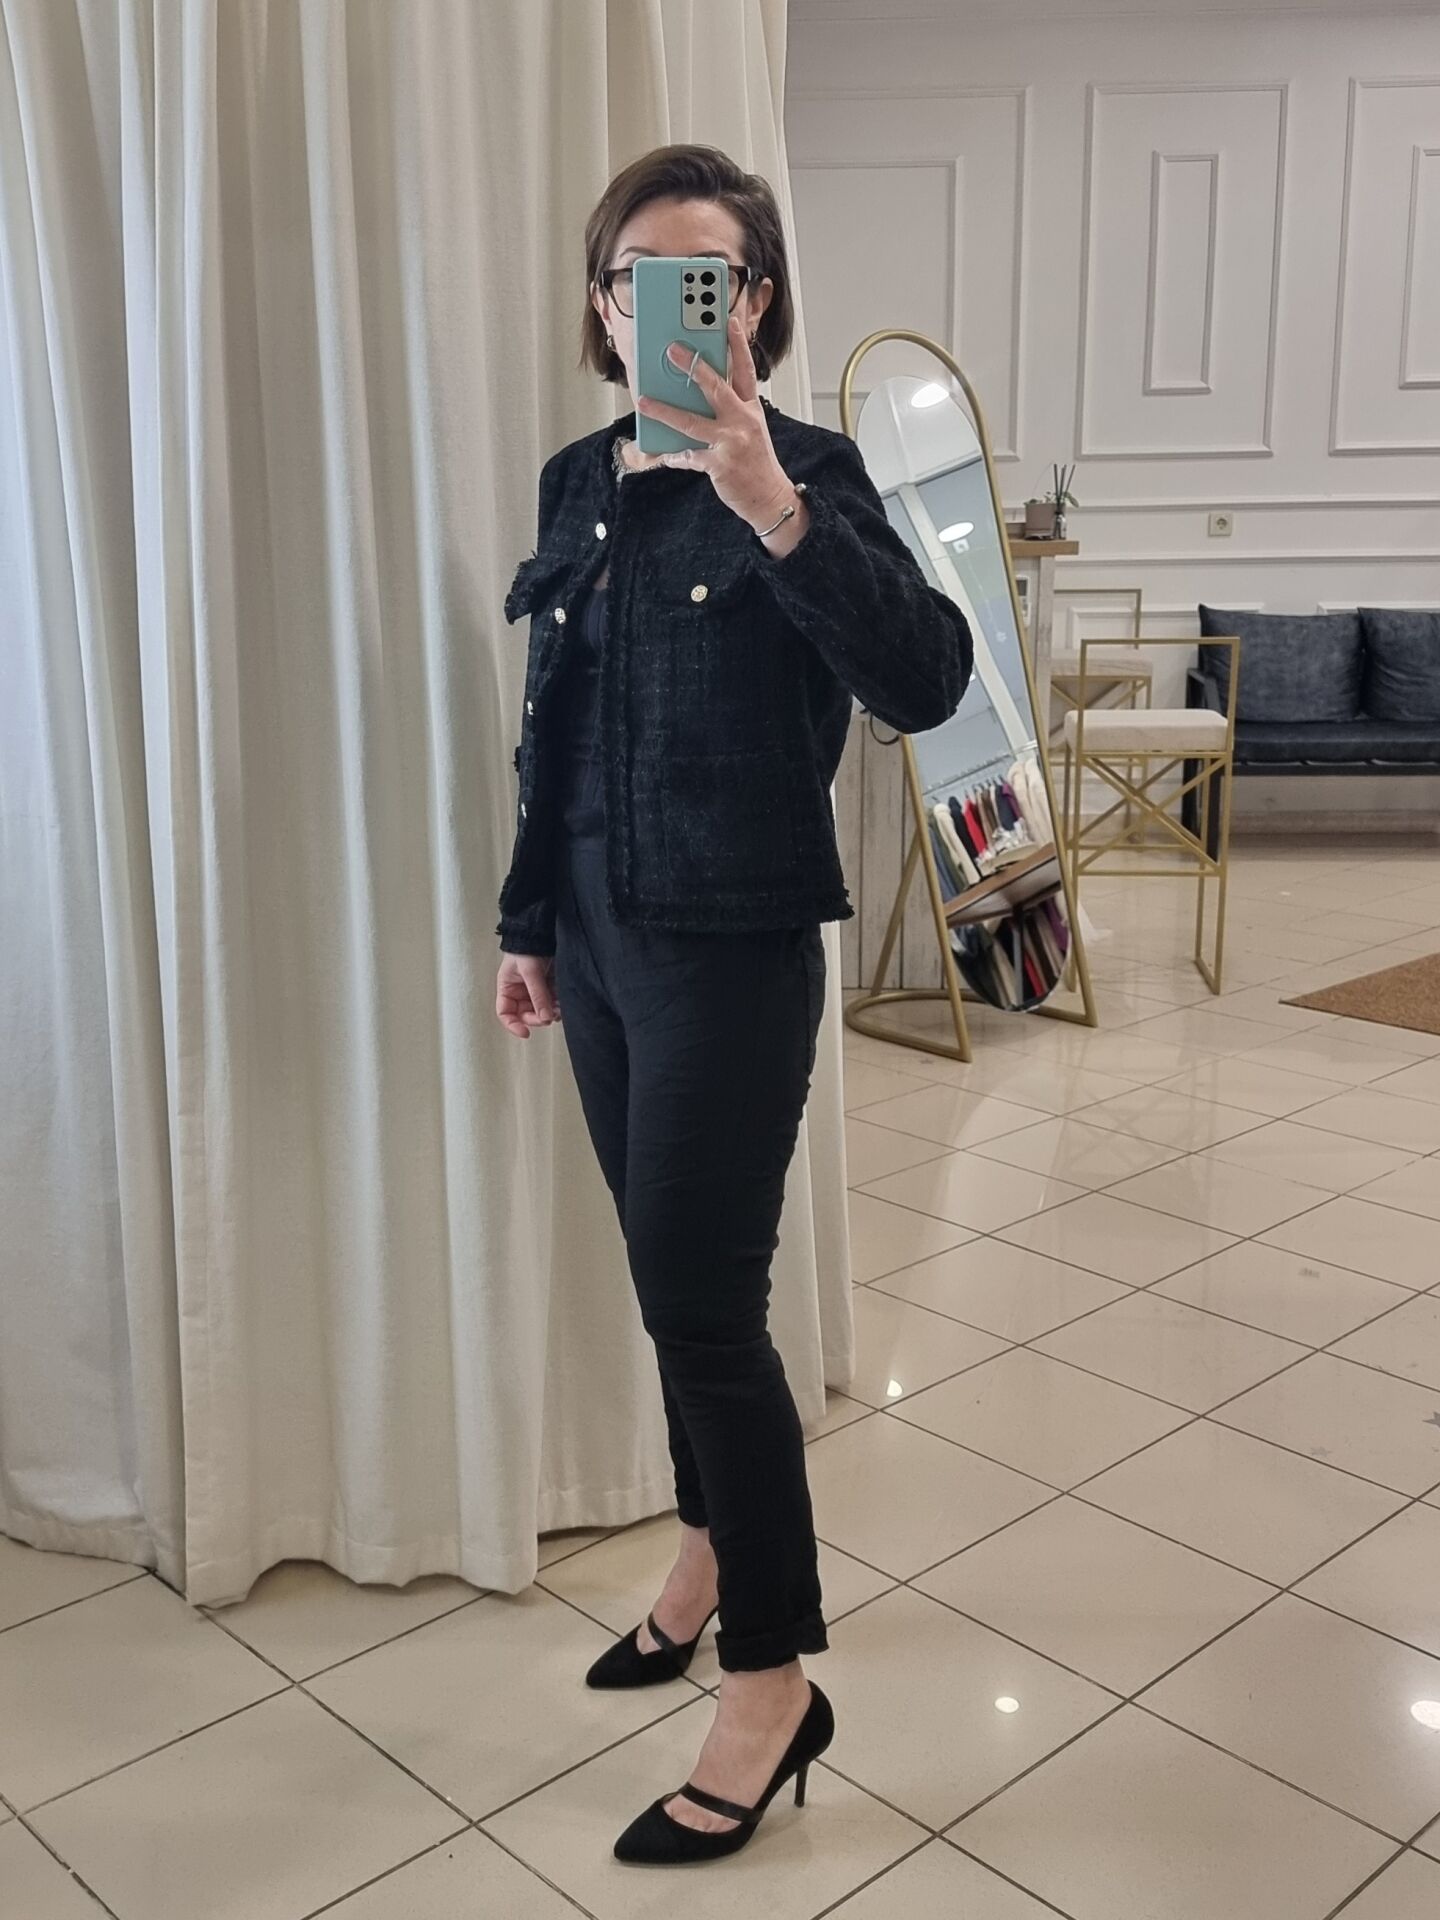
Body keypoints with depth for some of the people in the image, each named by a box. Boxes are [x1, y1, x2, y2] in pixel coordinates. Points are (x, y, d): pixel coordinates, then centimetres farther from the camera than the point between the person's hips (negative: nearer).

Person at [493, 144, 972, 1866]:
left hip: (734, 945, -6)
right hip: (600, 931, 6)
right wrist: (528, 921, 16)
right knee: (670, 1278, 16)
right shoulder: (577, 483, 8)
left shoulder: (808, 474, -10)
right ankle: (716, 1551, 38)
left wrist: (773, 504, -37)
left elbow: (925, 681, -26)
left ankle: (777, 1682, 11)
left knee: (704, 1303, -4)